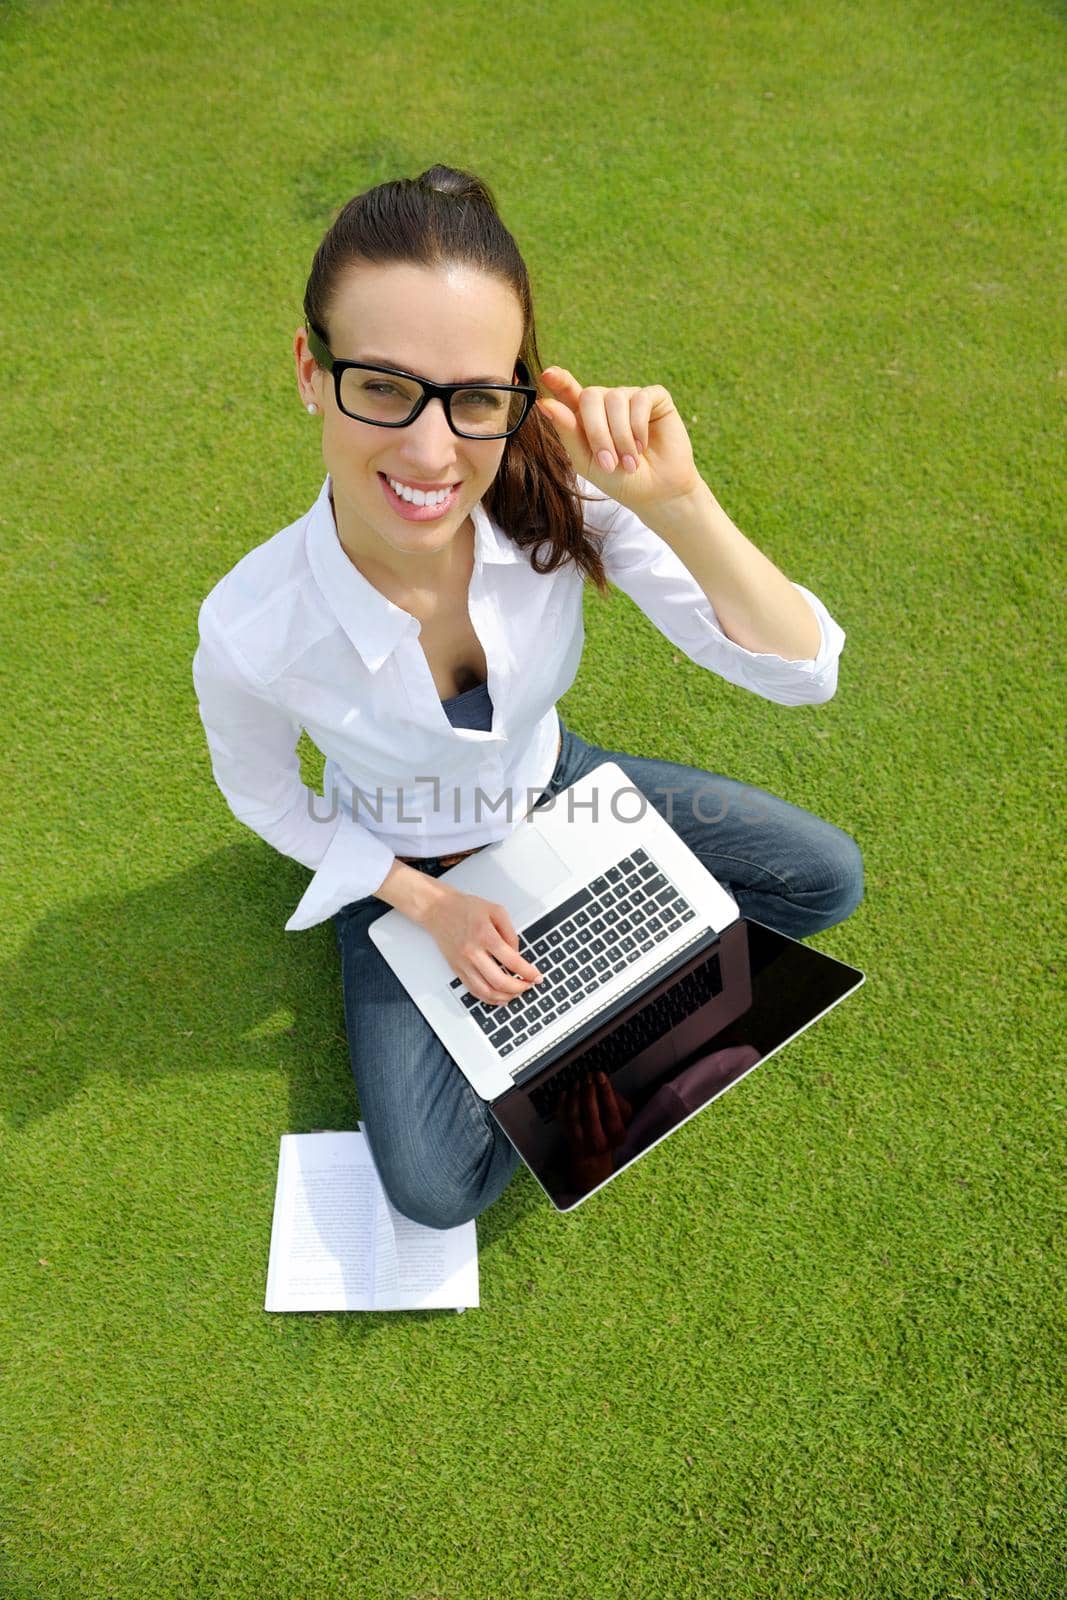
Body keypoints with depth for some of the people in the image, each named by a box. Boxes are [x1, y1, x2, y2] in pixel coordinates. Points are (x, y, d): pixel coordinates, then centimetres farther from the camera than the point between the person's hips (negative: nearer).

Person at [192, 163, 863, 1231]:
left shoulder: (560, 498, -29)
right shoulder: (252, 630, -33)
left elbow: (805, 675, -30)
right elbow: (263, 796, -10)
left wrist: (677, 502, -46)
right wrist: (427, 903, -15)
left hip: (554, 788, 3)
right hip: (402, 865, -2)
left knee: (829, 883, 2)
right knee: (436, 1192, -12)